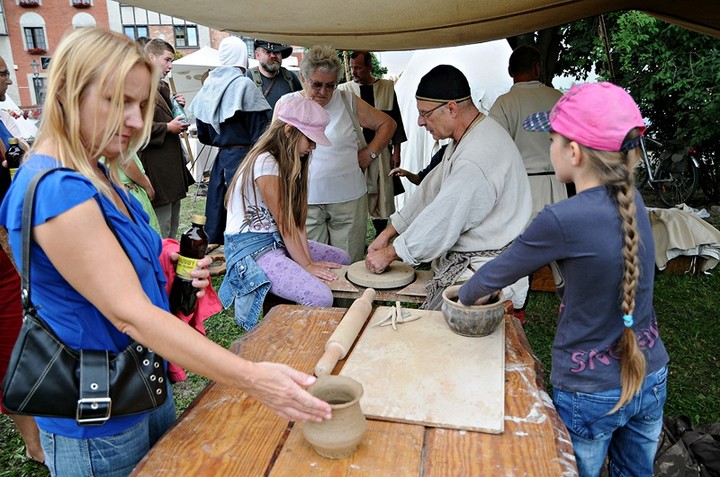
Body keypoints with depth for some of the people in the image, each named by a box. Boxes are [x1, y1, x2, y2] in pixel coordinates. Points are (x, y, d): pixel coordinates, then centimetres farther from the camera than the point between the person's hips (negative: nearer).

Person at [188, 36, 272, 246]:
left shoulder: (209, 85, 8)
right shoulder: (244, 84, -11)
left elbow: (203, 135, 12)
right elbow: (259, 130, -11)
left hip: (221, 158, 6)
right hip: (242, 156, -6)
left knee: (216, 213, 13)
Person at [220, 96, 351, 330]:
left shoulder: (288, 161, 9)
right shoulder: (265, 163, -20)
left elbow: (296, 220, 2)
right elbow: (285, 224, -17)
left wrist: (309, 259, -6)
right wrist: (306, 264, -11)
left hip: (278, 240, 10)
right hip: (252, 247, -10)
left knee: (342, 259, 17)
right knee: (321, 298, -24)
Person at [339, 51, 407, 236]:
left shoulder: (387, 87, 4)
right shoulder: (344, 90, 2)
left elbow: (396, 120, 7)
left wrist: (396, 150, 4)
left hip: (381, 151, 1)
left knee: (382, 195, 6)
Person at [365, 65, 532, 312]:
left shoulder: (477, 157, -26)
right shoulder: (468, 138, 9)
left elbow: (442, 220, -22)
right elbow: (432, 188, 13)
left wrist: (389, 253, -8)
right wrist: (387, 234, 12)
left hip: (485, 274, -10)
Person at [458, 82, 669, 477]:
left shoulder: (563, 220, -29)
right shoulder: (632, 202, -5)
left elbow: (499, 272, -12)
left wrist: (466, 296, 7)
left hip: (591, 393, -6)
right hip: (650, 378, 6)